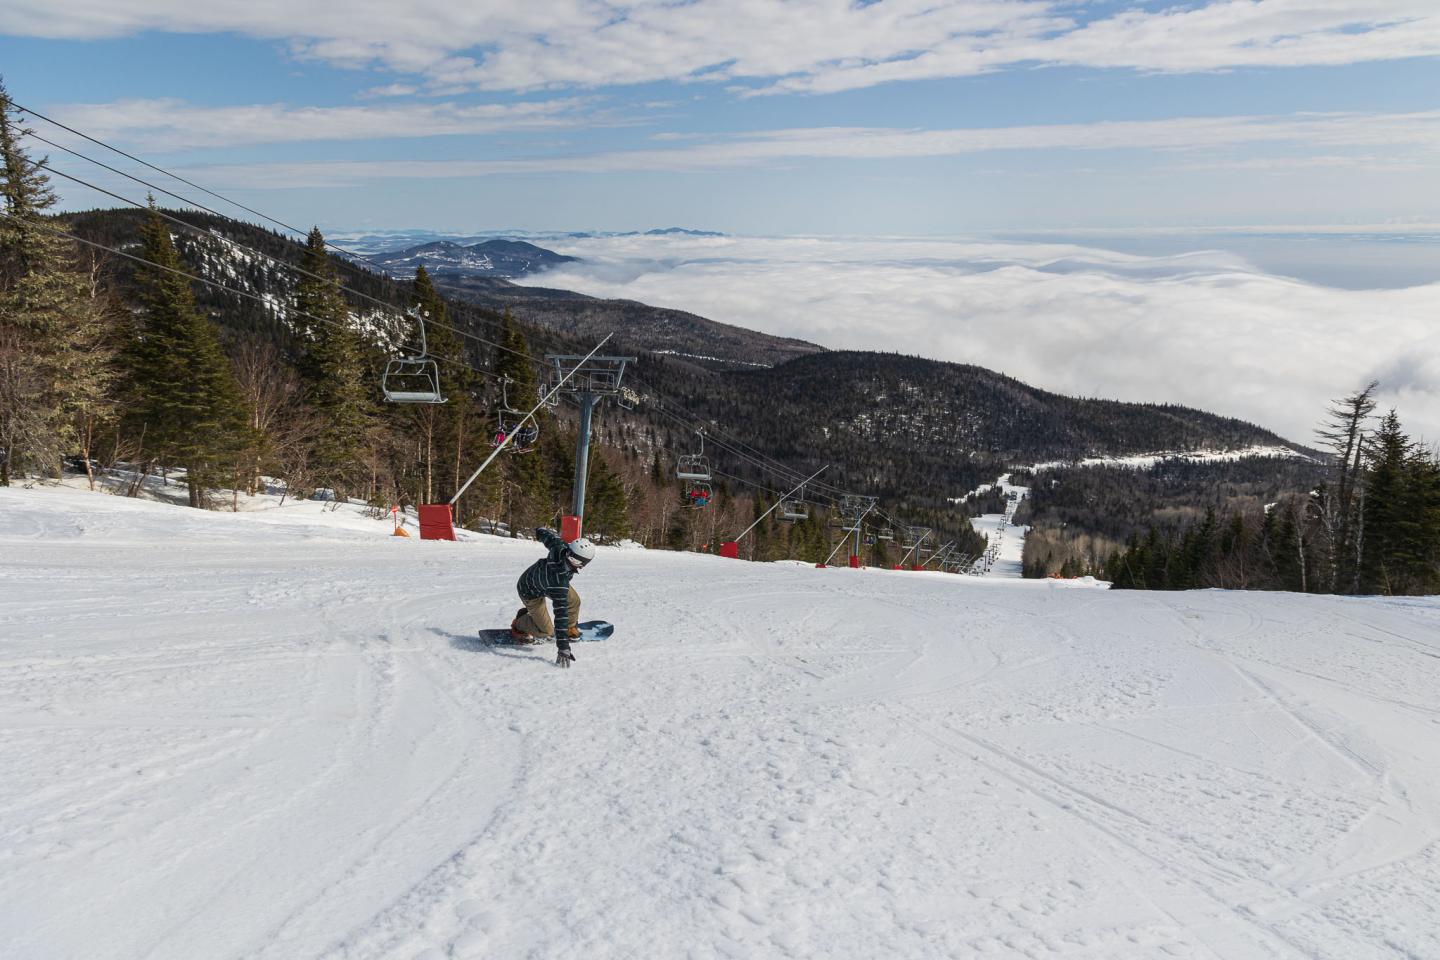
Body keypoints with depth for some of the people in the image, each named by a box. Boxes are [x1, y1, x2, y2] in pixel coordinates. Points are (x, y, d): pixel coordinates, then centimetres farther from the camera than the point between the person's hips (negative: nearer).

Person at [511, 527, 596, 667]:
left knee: (574, 601, 1)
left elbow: (545, 534, -12)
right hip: (531, 592, -7)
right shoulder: (559, 581, -48)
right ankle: (519, 625, 24)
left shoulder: (559, 547, -33)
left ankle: (570, 628, 31)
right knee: (546, 630, -4)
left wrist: (541, 530, 17)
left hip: (539, 575, 7)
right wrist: (563, 648, -44)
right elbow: (560, 613, -46)